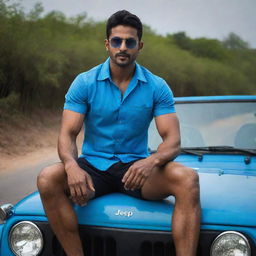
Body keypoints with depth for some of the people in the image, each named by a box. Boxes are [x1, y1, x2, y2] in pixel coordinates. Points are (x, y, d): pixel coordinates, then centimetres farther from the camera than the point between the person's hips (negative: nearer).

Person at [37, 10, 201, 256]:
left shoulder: (157, 87, -1)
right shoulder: (84, 83, -2)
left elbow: (172, 140, -8)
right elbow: (67, 134, -7)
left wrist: (152, 161, -32)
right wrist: (72, 166, -30)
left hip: (136, 168, 0)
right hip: (93, 165, 1)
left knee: (187, 179, -29)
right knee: (47, 179, -29)